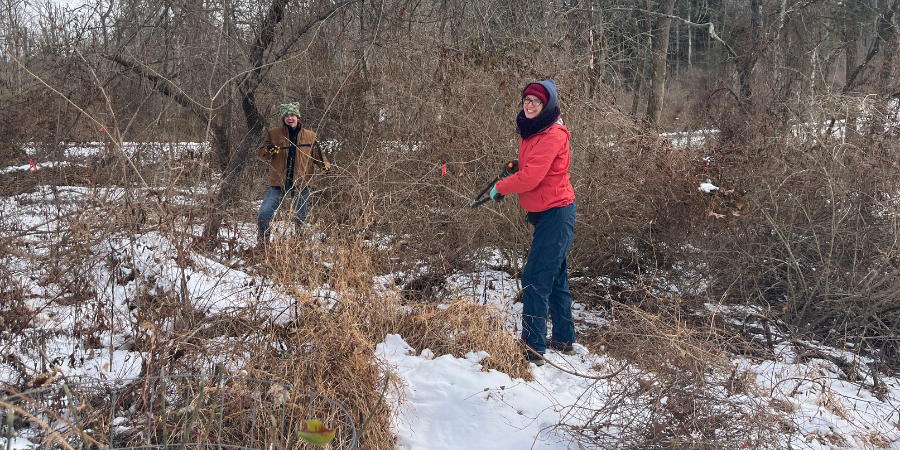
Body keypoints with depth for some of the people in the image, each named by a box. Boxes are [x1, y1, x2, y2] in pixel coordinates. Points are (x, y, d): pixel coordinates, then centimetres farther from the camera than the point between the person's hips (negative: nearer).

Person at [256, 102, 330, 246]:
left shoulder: (310, 136, 7)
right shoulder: (273, 134, 4)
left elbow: (317, 154, 13)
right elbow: (262, 154, 5)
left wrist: (325, 165, -6)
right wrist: (269, 150, -17)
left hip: (301, 183, 1)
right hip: (278, 182, 0)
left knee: (300, 218, 9)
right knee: (264, 213, -8)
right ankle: (263, 242, 10)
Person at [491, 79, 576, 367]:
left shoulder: (552, 135, -18)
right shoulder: (530, 130, 11)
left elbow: (531, 177, -24)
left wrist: (500, 187, -10)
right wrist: (511, 175, 3)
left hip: (556, 213, -10)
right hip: (544, 212, 10)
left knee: (535, 280, -10)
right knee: (555, 278, 17)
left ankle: (533, 348, -5)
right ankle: (563, 340, 29)